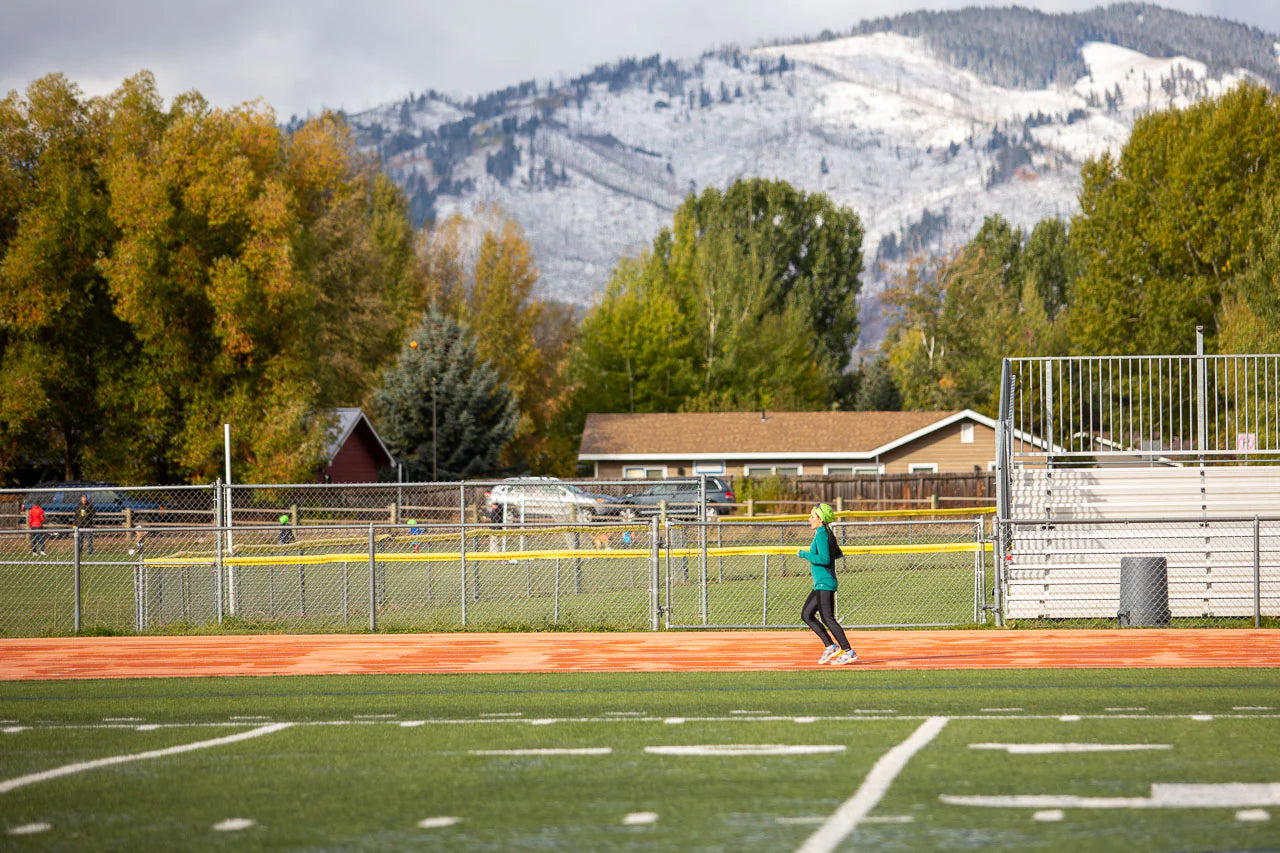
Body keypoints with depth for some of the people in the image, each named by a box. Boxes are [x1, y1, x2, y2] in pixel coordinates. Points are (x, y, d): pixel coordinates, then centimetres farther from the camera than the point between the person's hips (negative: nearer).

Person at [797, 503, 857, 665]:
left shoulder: (821, 534, -14)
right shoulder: (828, 533, 15)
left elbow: (825, 559, -23)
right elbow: (838, 554, 25)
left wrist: (804, 554, -14)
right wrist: (814, 556, 24)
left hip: (825, 583, -11)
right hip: (821, 584, 11)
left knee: (827, 618, -13)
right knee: (806, 615, 13)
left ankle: (848, 651, -17)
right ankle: (830, 646, 9)